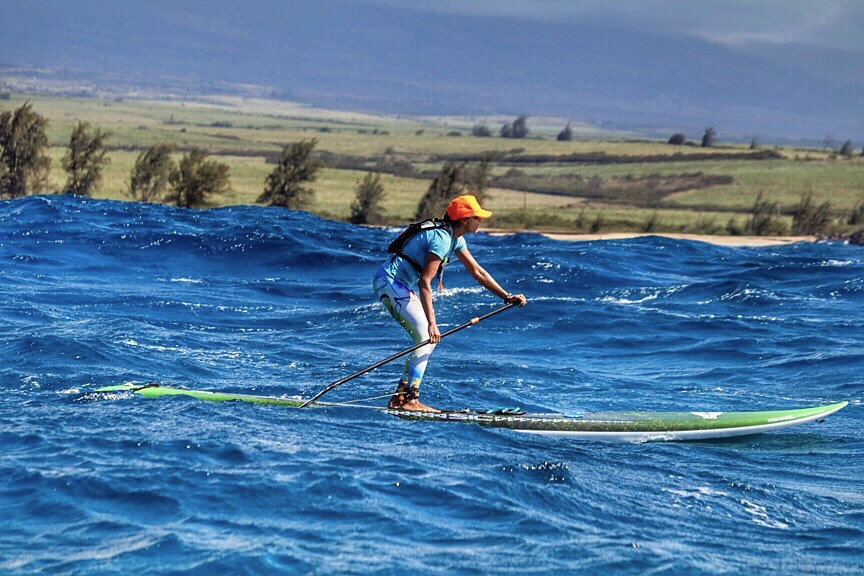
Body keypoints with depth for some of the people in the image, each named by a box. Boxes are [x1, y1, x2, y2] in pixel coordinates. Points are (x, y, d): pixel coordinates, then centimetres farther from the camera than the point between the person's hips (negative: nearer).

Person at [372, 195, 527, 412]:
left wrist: (507, 296, 14)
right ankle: (408, 399, -19)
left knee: (429, 338, 9)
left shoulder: (455, 238, 10)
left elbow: (477, 272, 18)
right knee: (425, 335, -17)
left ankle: (400, 396, 8)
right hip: (390, 282, -11)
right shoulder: (442, 238, -22)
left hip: (403, 285, 11)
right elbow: (425, 282, -27)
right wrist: (432, 323, -30)